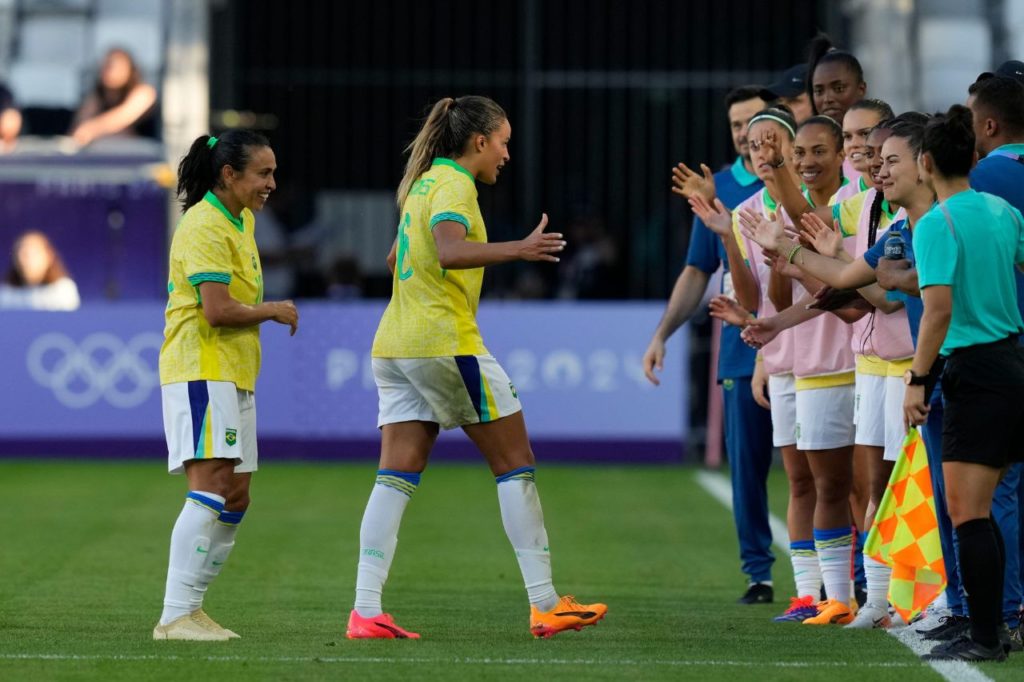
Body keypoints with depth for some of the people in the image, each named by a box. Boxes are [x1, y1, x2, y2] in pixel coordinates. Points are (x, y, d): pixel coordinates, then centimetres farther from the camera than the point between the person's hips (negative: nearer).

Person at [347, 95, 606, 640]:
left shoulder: (424, 182, 18)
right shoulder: (454, 184, -9)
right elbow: (450, 251, -29)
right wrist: (518, 250, -37)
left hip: (396, 346, 9)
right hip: (445, 344, -9)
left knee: (395, 477, 1)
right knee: (514, 464, 0)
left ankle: (366, 610, -9)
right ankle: (545, 604, 1)